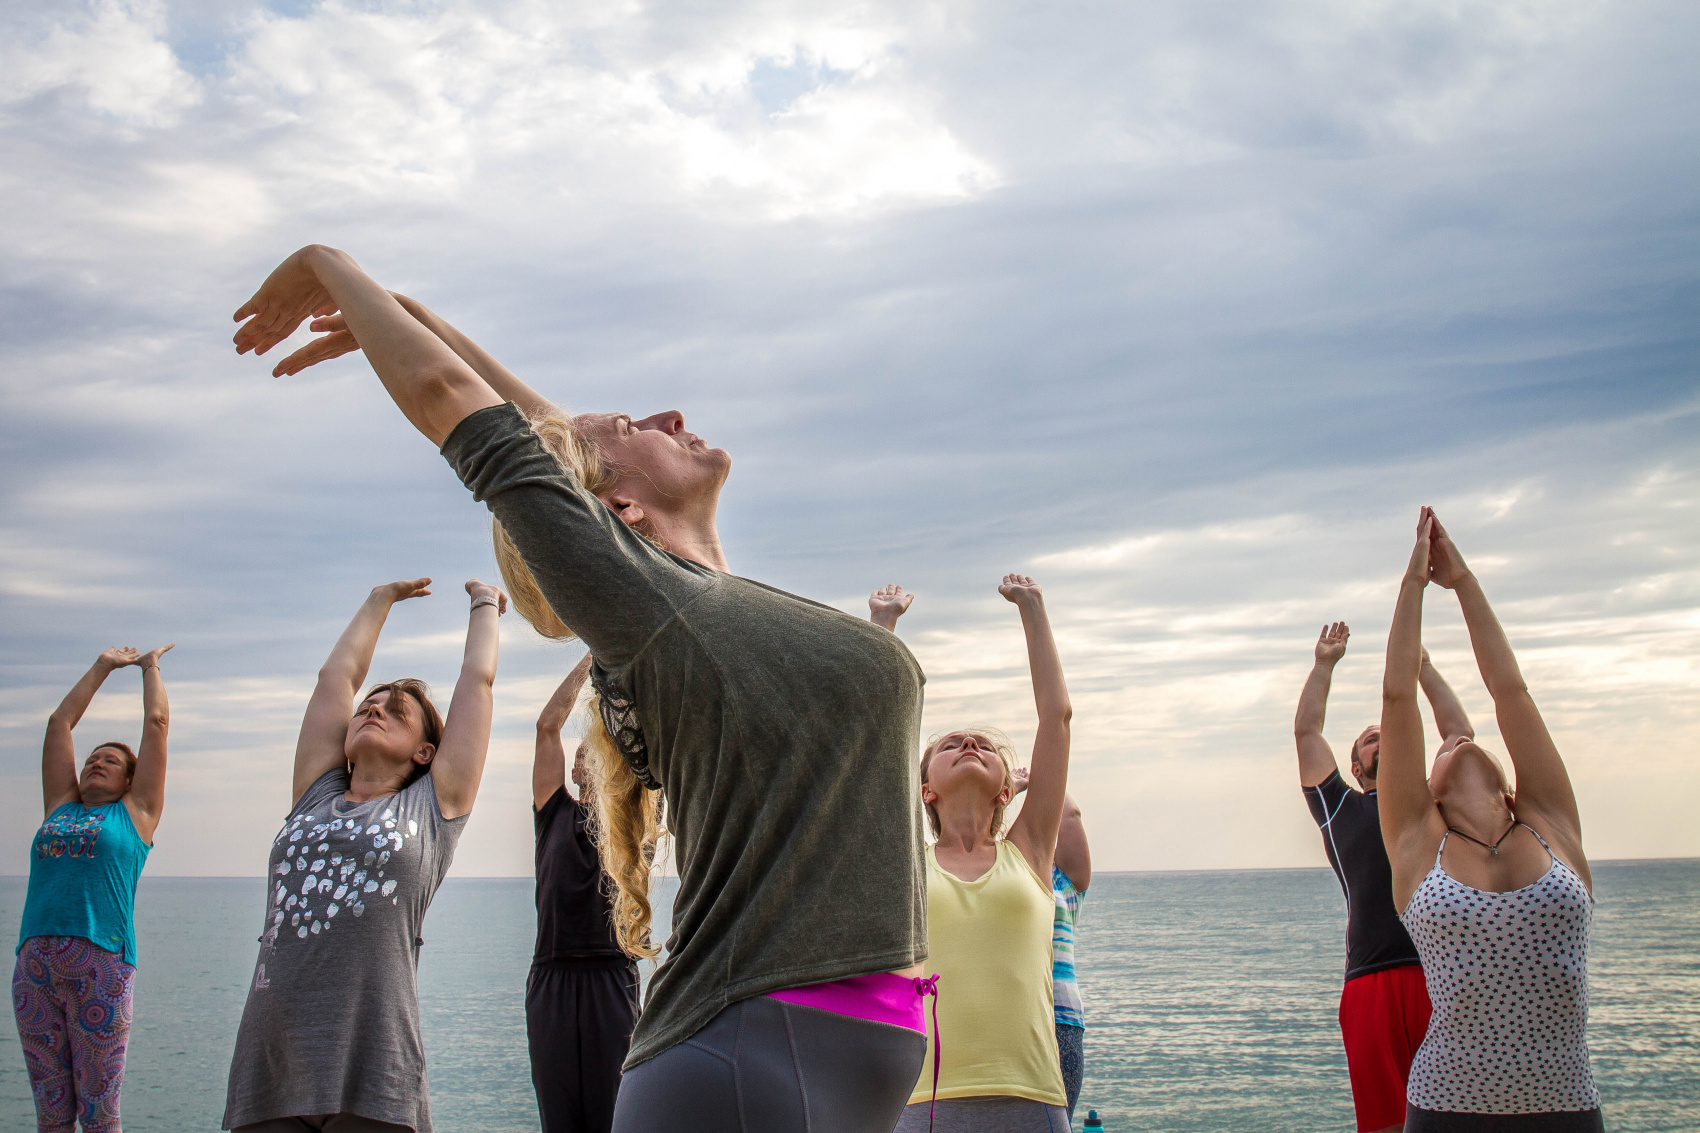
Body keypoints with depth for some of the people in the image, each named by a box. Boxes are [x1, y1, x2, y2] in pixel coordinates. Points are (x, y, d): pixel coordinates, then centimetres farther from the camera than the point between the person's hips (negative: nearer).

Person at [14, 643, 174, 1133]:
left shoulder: (135, 812, 11)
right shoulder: (61, 807, 20)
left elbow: (157, 721, 13)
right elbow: (59, 721, 26)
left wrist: (150, 665, 27)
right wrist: (104, 665, 33)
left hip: (101, 963, -3)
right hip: (34, 964, 4)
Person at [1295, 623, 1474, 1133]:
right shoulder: (1341, 808, 23)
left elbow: (1459, 730, 28)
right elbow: (1306, 732, 23)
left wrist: (1422, 664, 33)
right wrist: (1325, 664, 29)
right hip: (1372, 980, -1)